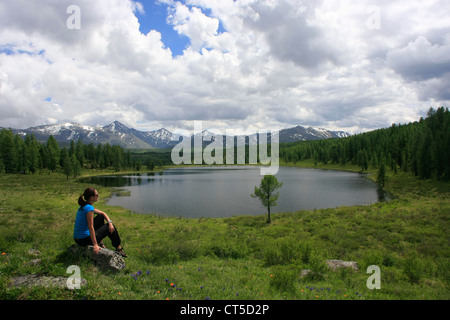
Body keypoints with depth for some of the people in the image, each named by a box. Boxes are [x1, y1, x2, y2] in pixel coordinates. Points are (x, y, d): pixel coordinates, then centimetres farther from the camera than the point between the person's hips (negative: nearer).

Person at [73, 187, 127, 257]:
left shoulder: (84, 206, 8)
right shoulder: (89, 208, -22)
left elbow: (102, 213, 15)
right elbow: (91, 228, -24)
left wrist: (110, 222, 1)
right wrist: (95, 245, -22)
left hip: (78, 238, 9)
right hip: (85, 240, -9)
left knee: (101, 216, 19)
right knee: (109, 227, 7)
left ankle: (100, 243, 23)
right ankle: (118, 248, 18)